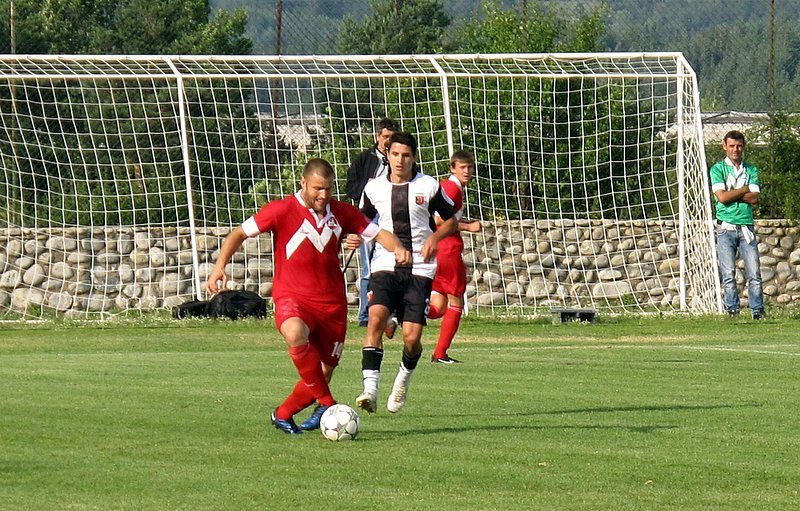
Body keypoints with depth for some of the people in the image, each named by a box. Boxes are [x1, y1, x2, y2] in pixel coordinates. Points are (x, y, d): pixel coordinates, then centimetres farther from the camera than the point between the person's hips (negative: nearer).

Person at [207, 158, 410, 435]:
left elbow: (378, 233, 9)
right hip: (292, 297, -4)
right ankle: (326, 404, -25)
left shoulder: (341, 212, 4)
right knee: (296, 335, -38)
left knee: (323, 375, 2)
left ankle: (283, 414, 27)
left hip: (331, 303, 4)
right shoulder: (282, 210, -7)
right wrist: (220, 266, -16)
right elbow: (240, 233, -3)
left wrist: (397, 249, -13)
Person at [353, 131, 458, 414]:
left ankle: (404, 378, 25)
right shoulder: (374, 188, 7)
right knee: (376, 318, -25)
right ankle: (370, 389, -30)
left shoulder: (429, 186, 2)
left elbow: (451, 221, 13)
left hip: (419, 269, -1)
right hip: (385, 266, 1)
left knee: (412, 337, -9)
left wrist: (435, 237, -8)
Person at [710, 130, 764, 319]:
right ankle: (732, 310, -3)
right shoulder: (718, 169, 5)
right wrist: (746, 189, -2)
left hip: (746, 227, 2)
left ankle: (758, 310, -3)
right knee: (728, 274, -6)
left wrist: (731, 194, -7)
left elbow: (754, 199, 0)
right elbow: (722, 197, -9)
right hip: (726, 228, -2)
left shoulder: (751, 170, 13)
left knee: (754, 273, -5)